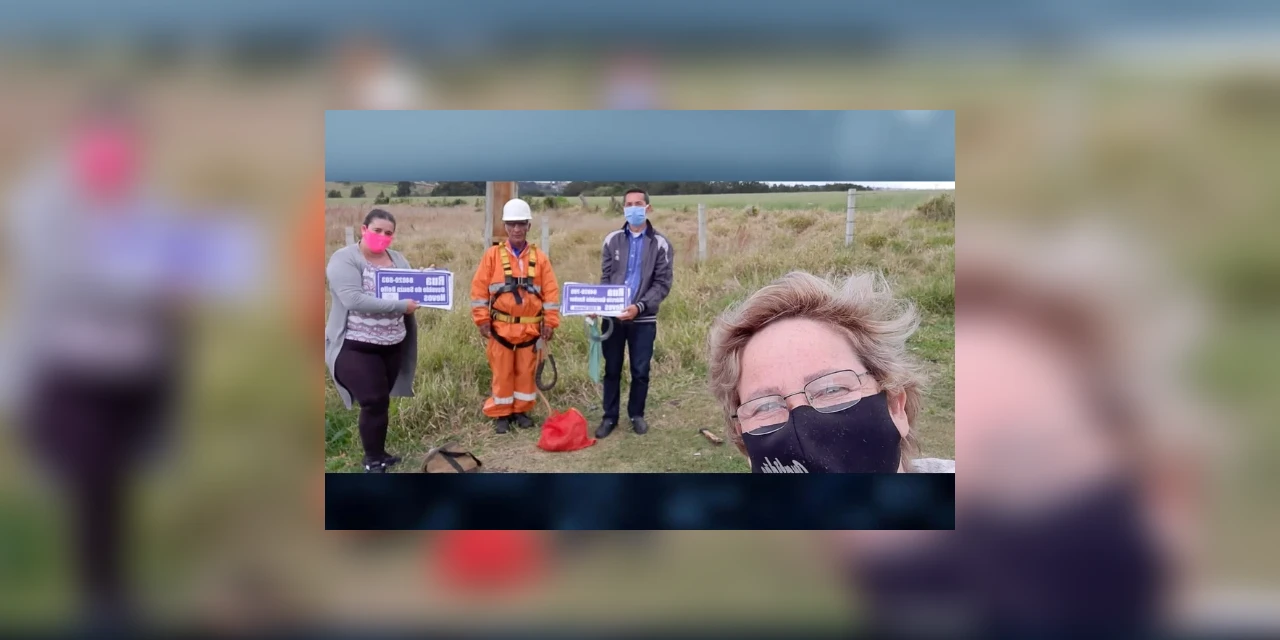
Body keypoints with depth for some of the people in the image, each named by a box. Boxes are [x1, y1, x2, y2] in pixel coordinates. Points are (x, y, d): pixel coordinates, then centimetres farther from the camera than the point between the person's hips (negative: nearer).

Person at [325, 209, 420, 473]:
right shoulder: (344, 259, -13)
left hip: (393, 346, 6)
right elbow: (354, 299, -25)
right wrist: (400, 306, -26)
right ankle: (373, 462, 7)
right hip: (356, 347, -6)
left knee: (380, 402, 16)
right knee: (374, 402, -8)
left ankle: (377, 454, 30)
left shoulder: (398, 260, 8)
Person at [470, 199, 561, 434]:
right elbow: (479, 288, -1)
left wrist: (550, 322, -2)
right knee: (502, 372, 6)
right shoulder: (493, 255, -1)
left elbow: (551, 292, 3)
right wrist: (482, 319, -6)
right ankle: (501, 413, 18)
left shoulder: (539, 257, 2)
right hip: (501, 326, -1)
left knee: (526, 371, 9)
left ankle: (522, 410, 24)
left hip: (531, 327, 1)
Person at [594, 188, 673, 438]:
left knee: (640, 371, 7)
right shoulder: (613, 239, 5)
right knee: (612, 370, 10)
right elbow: (605, 277, 8)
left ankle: (636, 415, 26)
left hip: (643, 320, -2)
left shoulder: (660, 243, -3)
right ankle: (610, 417, 23)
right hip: (613, 317, 2)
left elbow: (663, 284, -6)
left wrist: (639, 307, -19)